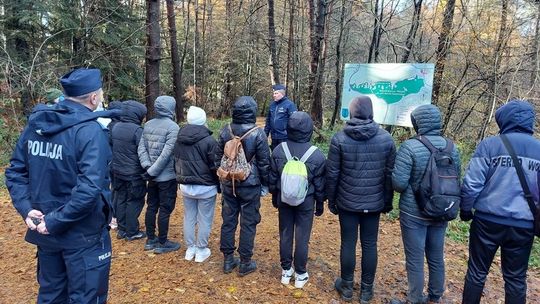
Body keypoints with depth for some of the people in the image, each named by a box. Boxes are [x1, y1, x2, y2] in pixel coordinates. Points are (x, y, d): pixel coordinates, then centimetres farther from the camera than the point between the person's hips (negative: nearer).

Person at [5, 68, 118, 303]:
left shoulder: (35, 124, 2)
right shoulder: (89, 130, -20)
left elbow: (15, 172, 5)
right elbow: (89, 189, -29)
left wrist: (26, 208, -2)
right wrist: (55, 221, -20)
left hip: (45, 232, 7)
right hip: (83, 234, -7)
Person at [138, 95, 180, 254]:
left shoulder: (148, 125, 6)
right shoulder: (172, 127, -16)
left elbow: (141, 148, 2)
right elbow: (167, 153, -22)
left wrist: (147, 166, -5)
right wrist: (152, 171, -15)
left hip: (153, 176, 7)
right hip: (167, 176, -7)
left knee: (151, 207, 16)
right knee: (165, 210, 3)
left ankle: (150, 240, 27)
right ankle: (162, 243, 13)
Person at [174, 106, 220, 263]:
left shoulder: (179, 139, 1)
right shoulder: (209, 141, -18)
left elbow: (176, 162, 12)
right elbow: (215, 166, -13)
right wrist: (219, 185, 0)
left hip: (185, 186, 5)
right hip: (205, 187, -5)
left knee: (189, 218, 17)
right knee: (204, 220, 9)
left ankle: (190, 248, 28)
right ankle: (201, 250, 19)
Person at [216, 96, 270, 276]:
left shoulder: (225, 131, -1)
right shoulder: (258, 134, -13)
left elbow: (218, 158, 7)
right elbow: (264, 163, -8)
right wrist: (265, 184, 5)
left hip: (229, 184, 4)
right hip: (250, 185, -4)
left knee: (228, 221, 13)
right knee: (248, 223, 7)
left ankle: (228, 260, 24)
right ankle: (245, 263, 17)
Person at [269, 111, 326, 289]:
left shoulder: (279, 150, -10)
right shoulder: (317, 155, -16)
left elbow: (273, 177, 1)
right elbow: (319, 184, -6)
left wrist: (275, 197, 15)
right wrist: (320, 203, 8)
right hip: (306, 202, -2)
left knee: (285, 234, 15)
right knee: (302, 238, 9)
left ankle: (286, 271, 28)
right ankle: (300, 274, 23)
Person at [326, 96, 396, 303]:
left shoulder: (340, 138, -9)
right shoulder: (386, 138, -4)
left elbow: (332, 174, -7)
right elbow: (390, 174, 1)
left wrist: (331, 200, 5)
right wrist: (388, 201, 12)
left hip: (347, 202, -1)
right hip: (374, 203, 2)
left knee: (348, 243, 10)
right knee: (370, 245, 12)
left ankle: (347, 287, 25)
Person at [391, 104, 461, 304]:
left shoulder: (410, 147, -19)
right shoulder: (451, 148, -1)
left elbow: (398, 183, -21)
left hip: (414, 213, -6)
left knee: (415, 260, 8)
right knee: (436, 257, 21)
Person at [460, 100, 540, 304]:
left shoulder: (490, 144, -9)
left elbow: (472, 183, -11)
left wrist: (465, 209, 3)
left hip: (488, 220, -3)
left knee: (477, 272, 10)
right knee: (516, 278, 15)